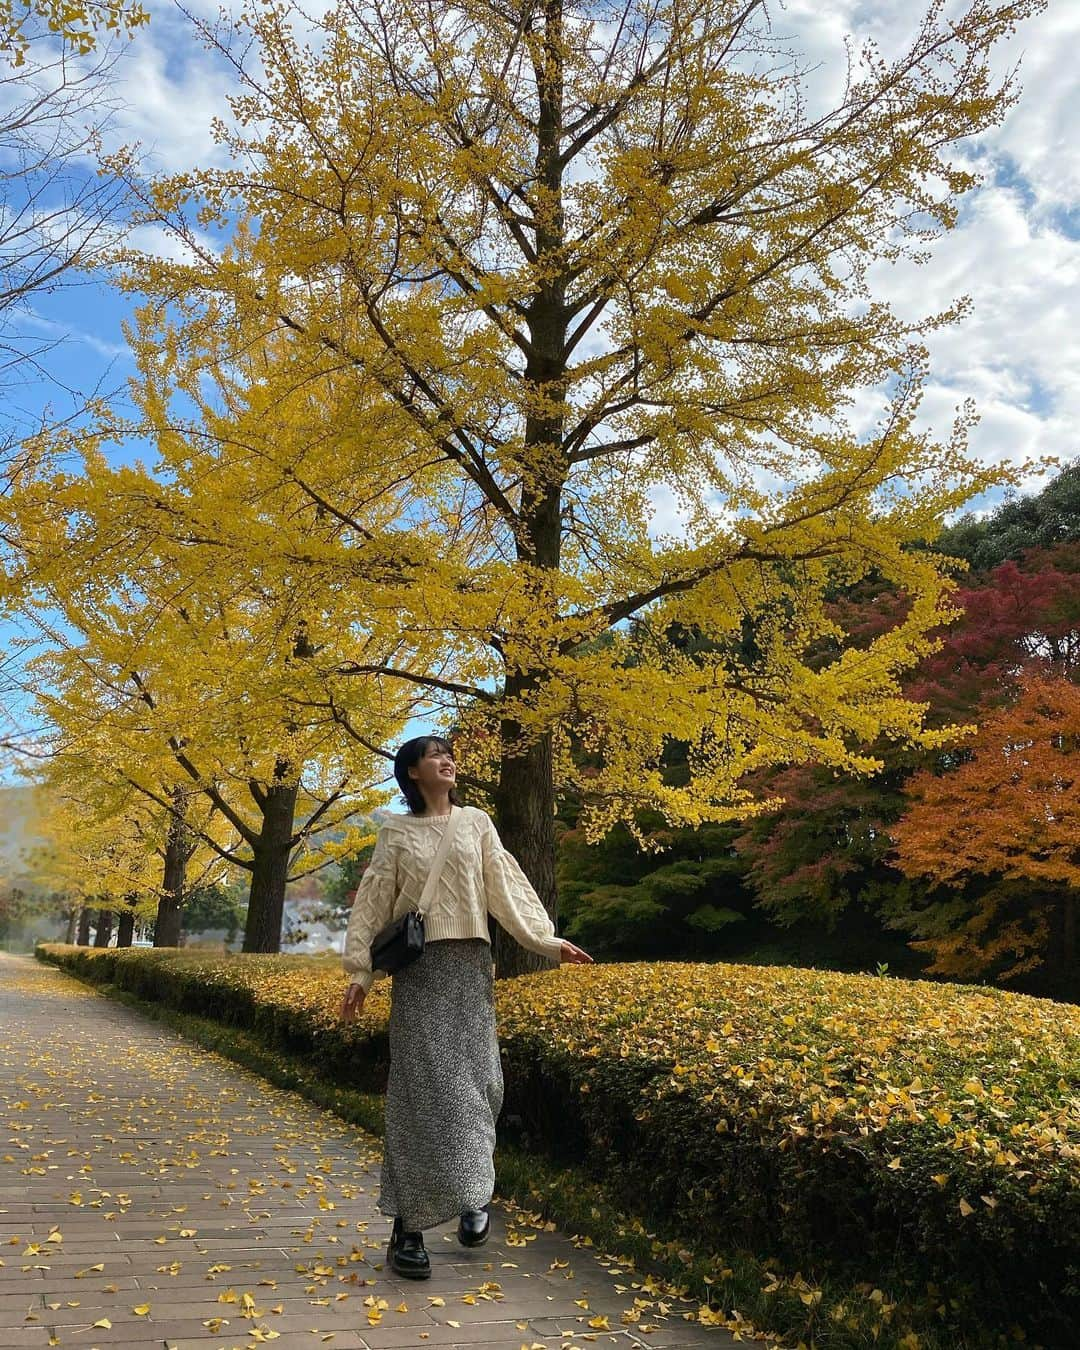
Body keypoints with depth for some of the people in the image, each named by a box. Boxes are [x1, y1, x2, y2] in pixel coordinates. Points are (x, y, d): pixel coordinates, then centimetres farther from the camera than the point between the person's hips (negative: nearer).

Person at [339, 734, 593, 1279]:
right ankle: (407, 1227, 1)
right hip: (419, 967, -2)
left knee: (476, 1078, 1)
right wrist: (360, 971, -1)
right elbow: (373, 903, 5)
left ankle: (471, 1193, 24)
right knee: (422, 1084, -6)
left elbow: (508, 886, 8)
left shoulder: (475, 822, 11)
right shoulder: (396, 832, 7)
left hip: (470, 964, 2)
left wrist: (548, 939, -1)